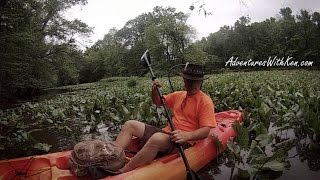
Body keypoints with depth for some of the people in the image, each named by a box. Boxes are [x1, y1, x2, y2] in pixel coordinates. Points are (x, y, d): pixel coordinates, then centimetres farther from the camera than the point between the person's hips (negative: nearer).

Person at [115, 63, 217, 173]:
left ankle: (121, 173, -32)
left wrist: (186, 135, -33)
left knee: (157, 138, -39)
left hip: (184, 142, -7)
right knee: (130, 125, -2)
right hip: (167, 133, 8)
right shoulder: (179, 95, 14)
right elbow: (158, 102, 27)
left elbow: (206, 131, -15)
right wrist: (154, 90, 5)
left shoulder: (205, 101, -6)